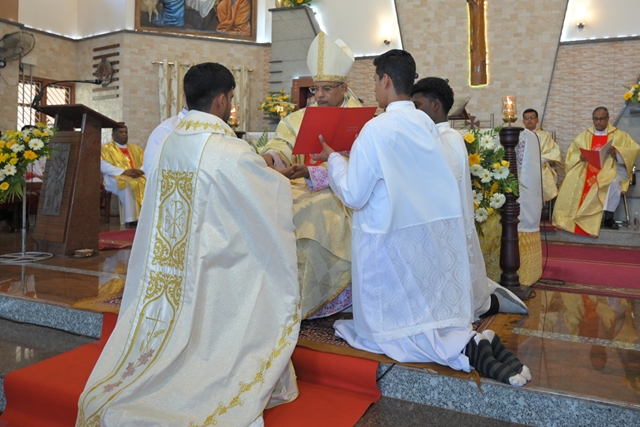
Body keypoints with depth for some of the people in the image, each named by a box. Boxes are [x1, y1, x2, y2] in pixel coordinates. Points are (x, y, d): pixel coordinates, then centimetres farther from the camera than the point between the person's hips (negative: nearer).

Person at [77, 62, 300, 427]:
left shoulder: (171, 143, 2)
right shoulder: (231, 152, -19)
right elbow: (272, 194, -7)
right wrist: (284, 174, 16)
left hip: (170, 275, 7)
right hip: (215, 274, -6)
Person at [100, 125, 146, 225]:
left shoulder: (136, 149, 23)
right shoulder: (106, 148, 8)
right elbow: (104, 166, -8)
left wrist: (140, 171, -12)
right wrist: (124, 171, -20)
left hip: (137, 178, 4)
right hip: (116, 178, -4)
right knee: (127, 185, -38)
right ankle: (132, 219, -42)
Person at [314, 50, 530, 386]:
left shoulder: (376, 129, -17)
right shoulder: (425, 123, 4)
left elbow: (354, 195, -13)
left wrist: (334, 159, 3)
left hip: (392, 241, -7)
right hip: (435, 238, 7)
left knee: (388, 326, 7)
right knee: (432, 312, 19)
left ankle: (465, 348, -14)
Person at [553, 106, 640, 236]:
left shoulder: (619, 135, 9)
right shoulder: (584, 136, 15)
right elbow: (571, 154, 11)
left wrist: (617, 152, -20)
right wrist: (579, 157, -13)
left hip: (610, 170, -2)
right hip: (587, 170, 2)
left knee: (613, 182, -38)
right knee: (571, 181, -29)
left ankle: (608, 217, -27)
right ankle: (571, 217, -20)